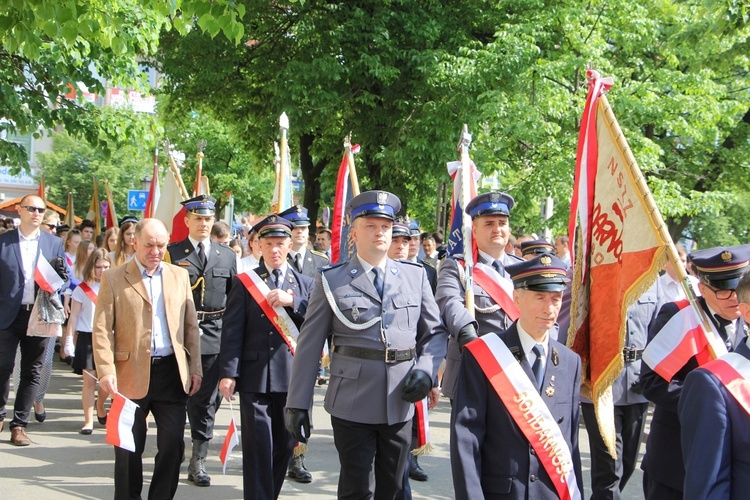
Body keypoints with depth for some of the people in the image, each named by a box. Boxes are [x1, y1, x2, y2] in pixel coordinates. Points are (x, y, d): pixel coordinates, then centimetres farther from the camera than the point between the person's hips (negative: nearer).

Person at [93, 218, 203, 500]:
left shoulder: (180, 276, 11)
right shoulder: (113, 279, 0)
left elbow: (191, 326, 12)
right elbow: (101, 329, -4)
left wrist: (195, 368, 6)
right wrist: (106, 370, -15)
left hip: (172, 372, 3)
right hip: (131, 374, -3)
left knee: (173, 445, 4)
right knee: (129, 447, 6)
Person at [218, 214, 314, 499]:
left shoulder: (305, 284, 11)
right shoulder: (244, 282, 4)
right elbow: (232, 331, -2)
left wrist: (292, 301, -14)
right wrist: (228, 373, -10)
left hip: (292, 377, 3)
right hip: (254, 376, -3)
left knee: (285, 444, 10)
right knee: (257, 446, -3)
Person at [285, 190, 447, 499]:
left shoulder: (415, 276, 8)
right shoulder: (331, 280, 0)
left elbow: (435, 332, 12)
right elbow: (309, 346, 0)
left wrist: (425, 370, -7)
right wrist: (297, 404, -3)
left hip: (401, 404, 3)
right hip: (352, 404, -3)